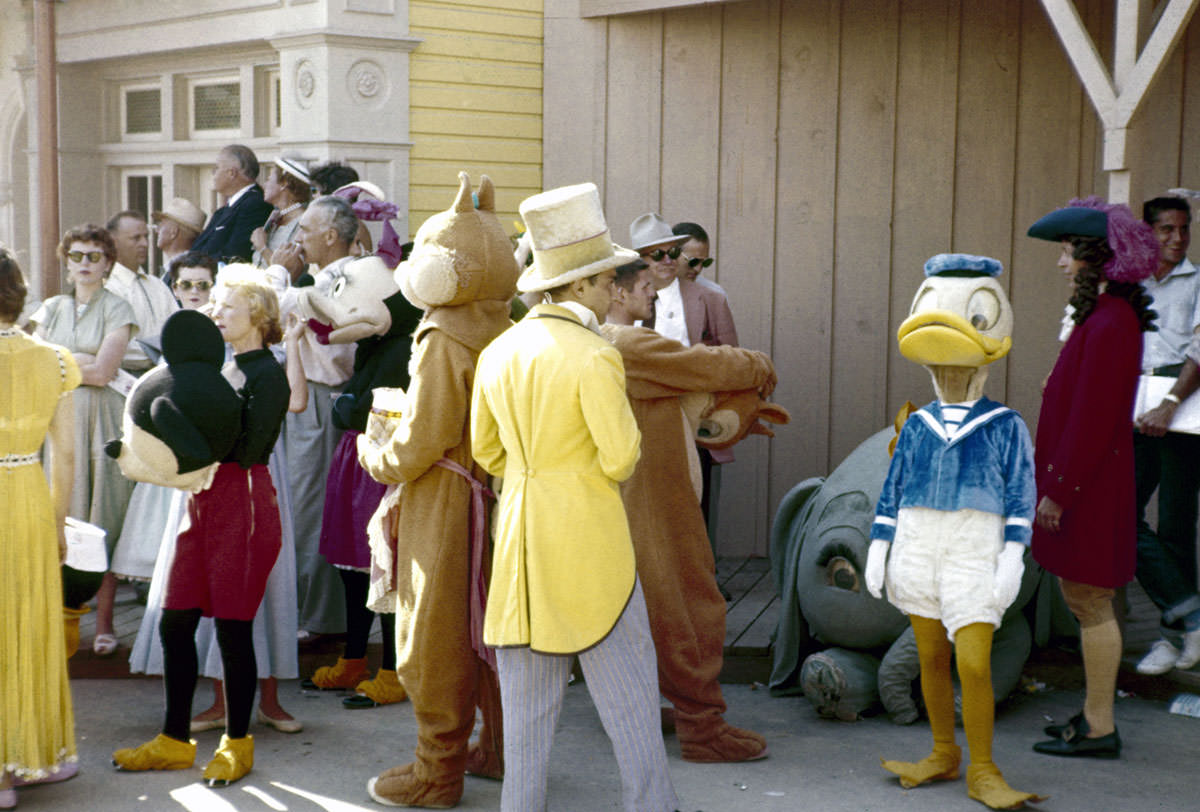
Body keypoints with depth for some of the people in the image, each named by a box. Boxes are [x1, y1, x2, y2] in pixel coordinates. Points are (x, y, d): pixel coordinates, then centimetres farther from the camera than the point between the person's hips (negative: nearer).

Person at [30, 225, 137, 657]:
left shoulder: (117, 309, 2)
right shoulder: (51, 308, 15)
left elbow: (102, 371, -8)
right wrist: (80, 362, -4)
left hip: (102, 417, -3)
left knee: (103, 519, -4)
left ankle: (104, 621, -1)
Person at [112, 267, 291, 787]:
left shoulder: (267, 374, -9)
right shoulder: (220, 369, 16)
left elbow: (246, 449, -18)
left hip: (244, 503, -8)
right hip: (203, 500, 8)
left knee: (233, 627, -1)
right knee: (175, 623, 8)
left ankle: (237, 743, 14)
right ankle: (174, 741, 20)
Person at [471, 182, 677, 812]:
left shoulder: (498, 354, 5)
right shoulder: (595, 359, -16)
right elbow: (620, 459, -15)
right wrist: (627, 428, 5)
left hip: (519, 527, 6)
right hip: (588, 531, -6)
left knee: (527, 686, 11)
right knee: (625, 674, 6)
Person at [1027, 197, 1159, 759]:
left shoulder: (1110, 326, -20)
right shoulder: (1103, 317, 12)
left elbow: (1093, 418, -23)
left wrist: (1059, 490, -19)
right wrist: (1055, 482, 20)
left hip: (1089, 488, -10)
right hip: (1082, 482, 10)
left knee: (1090, 602, -2)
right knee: (1084, 599, 15)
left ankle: (1099, 729, 6)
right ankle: (1094, 714, 24)